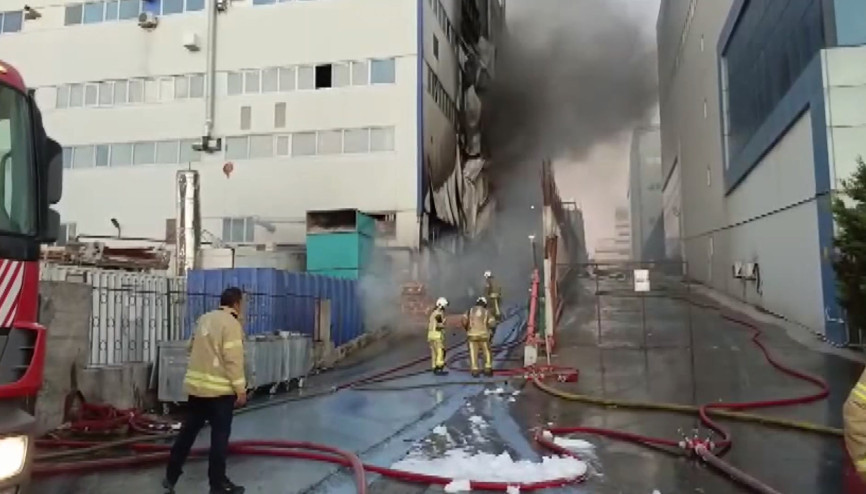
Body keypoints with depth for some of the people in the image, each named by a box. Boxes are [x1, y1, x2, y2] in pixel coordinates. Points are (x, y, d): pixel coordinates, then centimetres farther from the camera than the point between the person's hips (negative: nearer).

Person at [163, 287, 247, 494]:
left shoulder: (204, 318, 11)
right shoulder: (231, 323, -14)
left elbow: (192, 347, 22)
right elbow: (233, 360, -18)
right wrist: (240, 389, -14)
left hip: (196, 384, 8)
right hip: (219, 389, -8)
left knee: (188, 430, 17)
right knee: (220, 435, 1)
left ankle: (171, 476, 26)